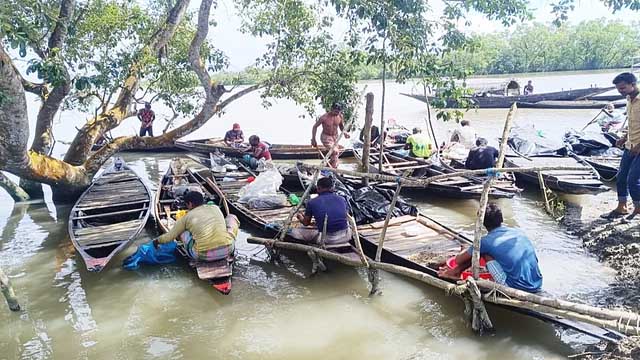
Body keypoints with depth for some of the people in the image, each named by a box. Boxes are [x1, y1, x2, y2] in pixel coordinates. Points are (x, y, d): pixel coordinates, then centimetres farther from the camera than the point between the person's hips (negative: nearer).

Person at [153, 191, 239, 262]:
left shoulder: (187, 217, 9)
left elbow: (170, 236, 17)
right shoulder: (215, 208, 15)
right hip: (227, 250, 2)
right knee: (232, 217, 27)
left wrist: (157, 241, 39)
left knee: (181, 231, 22)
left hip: (203, 256, -1)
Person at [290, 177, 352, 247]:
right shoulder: (342, 199, 7)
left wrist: (300, 217, 38)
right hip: (345, 237, 4)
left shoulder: (312, 202, -1)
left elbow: (306, 223, 14)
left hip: (327, 239, -4)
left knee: (294, 231, 10)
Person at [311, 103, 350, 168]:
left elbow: (341, 126, 9)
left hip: (335, 137, 6)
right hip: (326, 137, -5)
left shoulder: (340, 116, -9)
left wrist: (344, 133, -12)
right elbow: (315, 126, -11)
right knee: (335, 152, -25)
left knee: (335, 154, 9)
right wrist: (313, 139, -13)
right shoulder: (324, 117, -22)